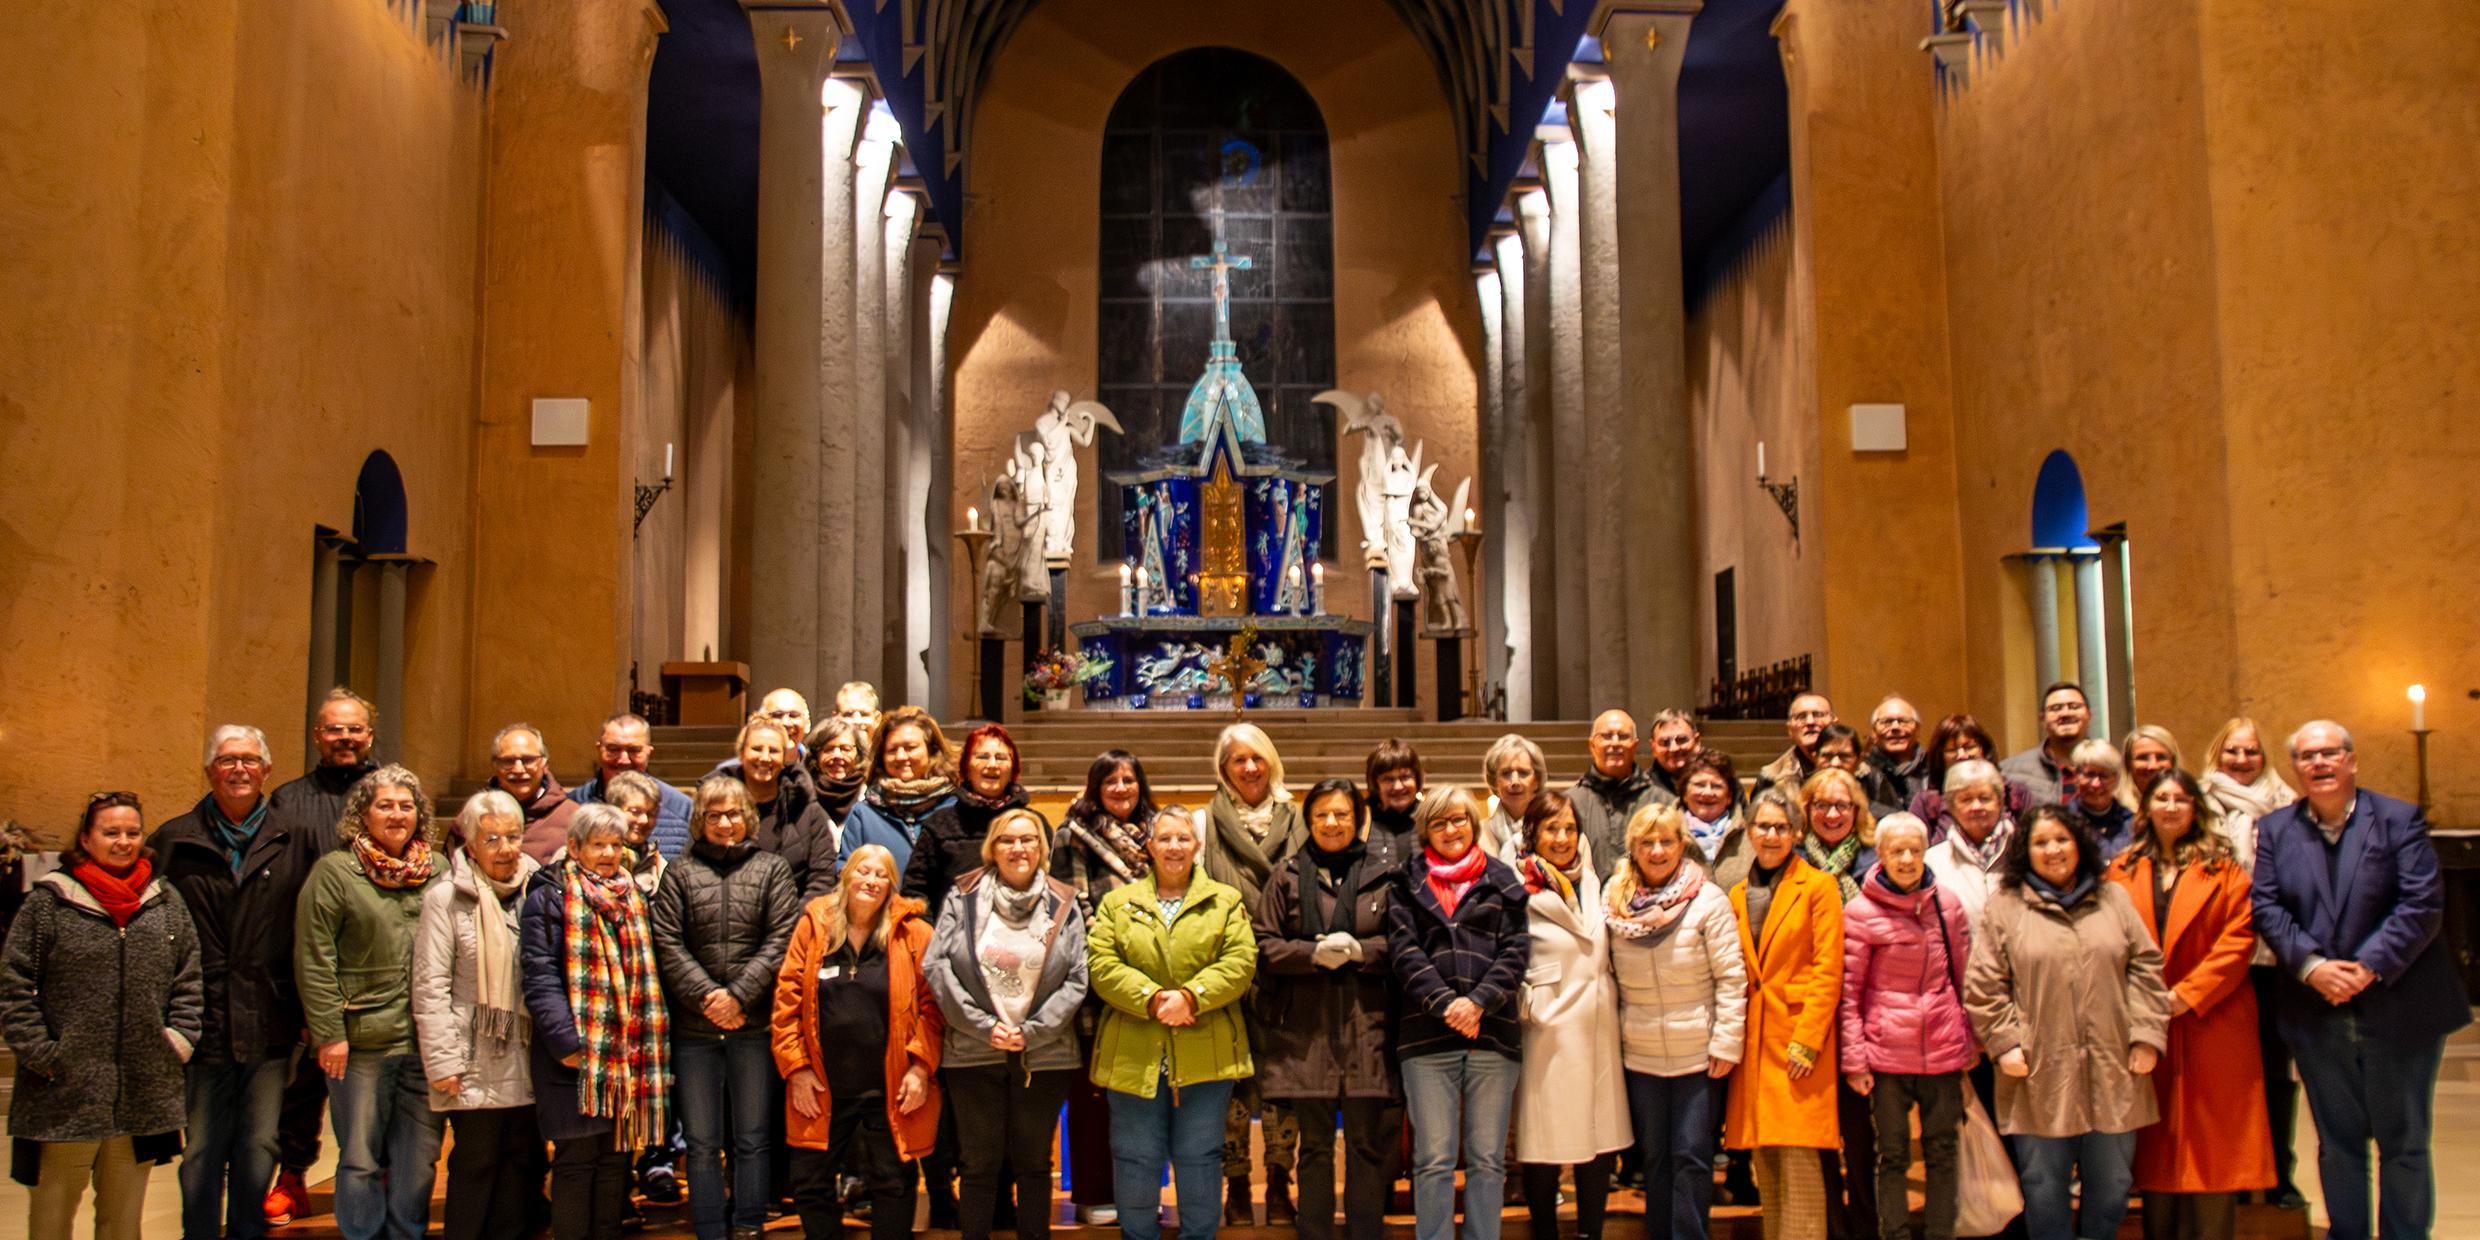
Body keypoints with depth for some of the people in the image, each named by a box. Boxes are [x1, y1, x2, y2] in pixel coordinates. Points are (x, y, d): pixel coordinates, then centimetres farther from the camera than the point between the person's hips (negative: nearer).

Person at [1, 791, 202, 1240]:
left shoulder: (167, 902, 7)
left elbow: (189, 983, 11)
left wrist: (178, 1042, 1)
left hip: (144, 1097, 3)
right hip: (65, 1094, -3)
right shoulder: (49, 901, -4)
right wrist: (42, 1054, -9)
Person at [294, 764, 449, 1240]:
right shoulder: (335, 871, -2)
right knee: (360, 1159, 6)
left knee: (421, 1159, 9)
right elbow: (313, 960, -6)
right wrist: (328, 1032, -10)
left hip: (427, 1041, 3)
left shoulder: (439, 871, 8)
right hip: (362, 1041, -3)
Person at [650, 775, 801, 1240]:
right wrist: (706, 996, -11)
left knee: (753, 1139, 6)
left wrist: (739, 995, -12)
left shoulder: (772, 868, 6)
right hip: (693, 1027, 1)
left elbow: (781, 940, -3)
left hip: (754, 1024, -1)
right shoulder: (679, 871, 8)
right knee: (702, 1143, 7)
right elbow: (666, 943, -1)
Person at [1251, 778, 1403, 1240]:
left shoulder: (1385, 871, 5)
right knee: (1314, 1146, 8)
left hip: (1369, 1026, -1)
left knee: (1368, 1145, 3)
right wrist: (1315, 953, -11)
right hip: (1306, 1028, 1)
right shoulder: (1289, 877, 8)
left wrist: (1359, 950, -13)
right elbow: (1262, 945, 4)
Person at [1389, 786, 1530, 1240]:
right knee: (1433, 1160, 0)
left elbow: (1516, 950, 3)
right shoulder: (1407, 883, 10)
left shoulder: (1501, 881, 11)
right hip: (1427, 1036, -1)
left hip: (1493, 1034, 1)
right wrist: (1444, 1004, -14)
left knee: (1487, 1159, 5)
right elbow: (1405, 950, 0)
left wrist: (1478, 1001, -11)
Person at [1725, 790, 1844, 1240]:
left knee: (1799, 1158, -9)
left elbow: (1828, 971, -7)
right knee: (1764, 1161, 7)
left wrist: (1807, 1041, -13)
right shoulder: (1738, 895, 13)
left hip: (1799, 1037, -5)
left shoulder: (1819, 887, -2)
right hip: (1752, 1039, 5)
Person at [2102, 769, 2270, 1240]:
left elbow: (2239, 938, -5)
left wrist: (2187, 994, -12)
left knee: (2211, 1143, -1)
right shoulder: (2122, 870, 9)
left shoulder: (2223, 868, 4)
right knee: (2156, 1147, 6)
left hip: (2209, 1023, -2)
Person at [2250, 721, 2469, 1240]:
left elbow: (2422, 904, -10)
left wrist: (2369, 967, -18)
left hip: (2398, 1007, -2)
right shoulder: (2274, 829, 7)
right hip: (2318, 1013, 2)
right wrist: (2310, 966, -15)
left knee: (2404, 1143, 7)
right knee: (2337, 1143, 12)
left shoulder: (2400, 818, -2)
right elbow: (2266, 907, -1)